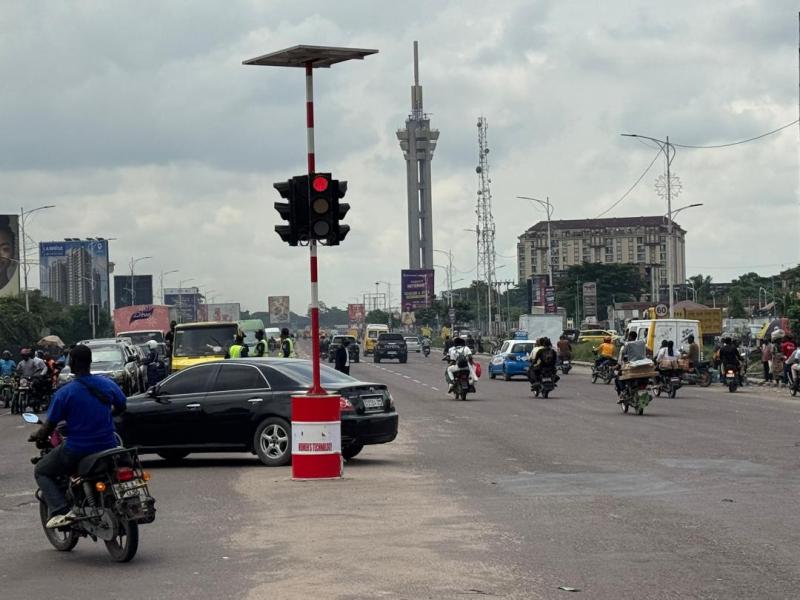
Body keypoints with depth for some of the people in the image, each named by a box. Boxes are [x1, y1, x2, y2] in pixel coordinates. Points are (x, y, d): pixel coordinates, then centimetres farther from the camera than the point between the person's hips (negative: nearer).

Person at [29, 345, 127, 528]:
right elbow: (121, 406, 16)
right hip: (107, 447, 5)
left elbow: (49, 426, -9)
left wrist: (36, 437, 12)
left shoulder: (64, 393, -14)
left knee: (41, 471, 16)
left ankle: (60, 511, -5)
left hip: (77, 451, -5)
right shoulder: (107, 383, -1)